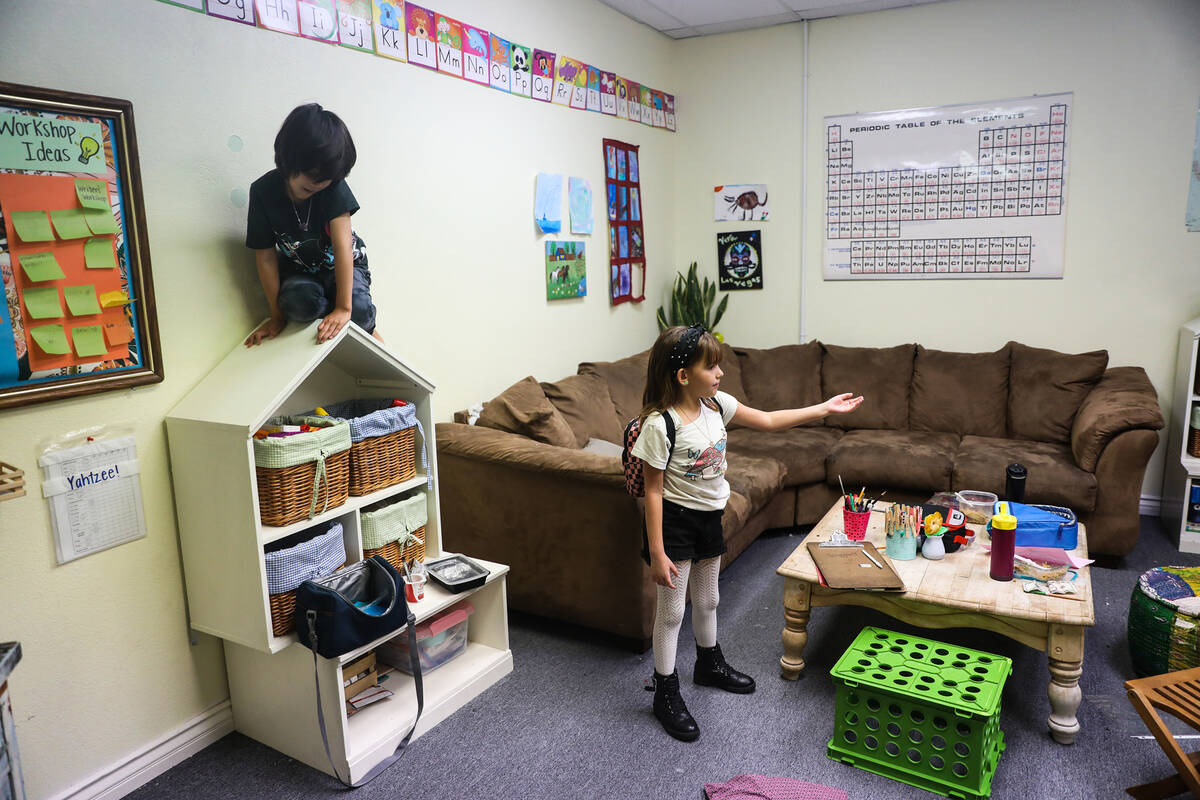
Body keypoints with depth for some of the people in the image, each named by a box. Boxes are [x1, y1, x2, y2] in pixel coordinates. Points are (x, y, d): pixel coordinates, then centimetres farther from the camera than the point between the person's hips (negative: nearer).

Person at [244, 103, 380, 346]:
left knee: (359, 310, -30)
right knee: (297, 302, -34)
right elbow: (266, 257, -12)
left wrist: (344, 307, -34)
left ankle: (367, 326, 5)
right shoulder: (263, 191, -17)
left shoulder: (333, 185, -20)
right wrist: (278, 316, -12)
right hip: (299, 271, 1)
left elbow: (342, 244, -27)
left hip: (342, 265, -1)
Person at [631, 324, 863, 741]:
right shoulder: (659, 424, -25)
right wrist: (656, 553, -20)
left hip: (709, 517, 7)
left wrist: (824, 408, 8)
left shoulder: (717, 404, -5)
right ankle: (666, 692, 24)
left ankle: (709, 663, 49)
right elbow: (654, 490, -21)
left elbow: (768, 421, 9)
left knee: (707, 600, 25)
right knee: (671, 611, 6)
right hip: (674, 521, -7)